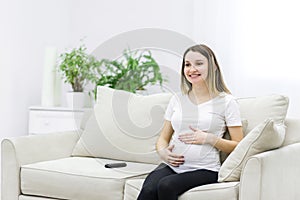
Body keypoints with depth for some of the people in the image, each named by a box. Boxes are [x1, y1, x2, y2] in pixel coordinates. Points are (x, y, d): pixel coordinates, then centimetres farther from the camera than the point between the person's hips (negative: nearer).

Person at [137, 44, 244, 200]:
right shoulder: (177, 100, 16)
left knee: (166, 185, -32)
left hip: (205, 169, -3)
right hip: (171, 165, 3)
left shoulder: (226, 102, 4)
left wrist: (210, 139, -11)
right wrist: (163, 152, -3)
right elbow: (163, 138, 20)